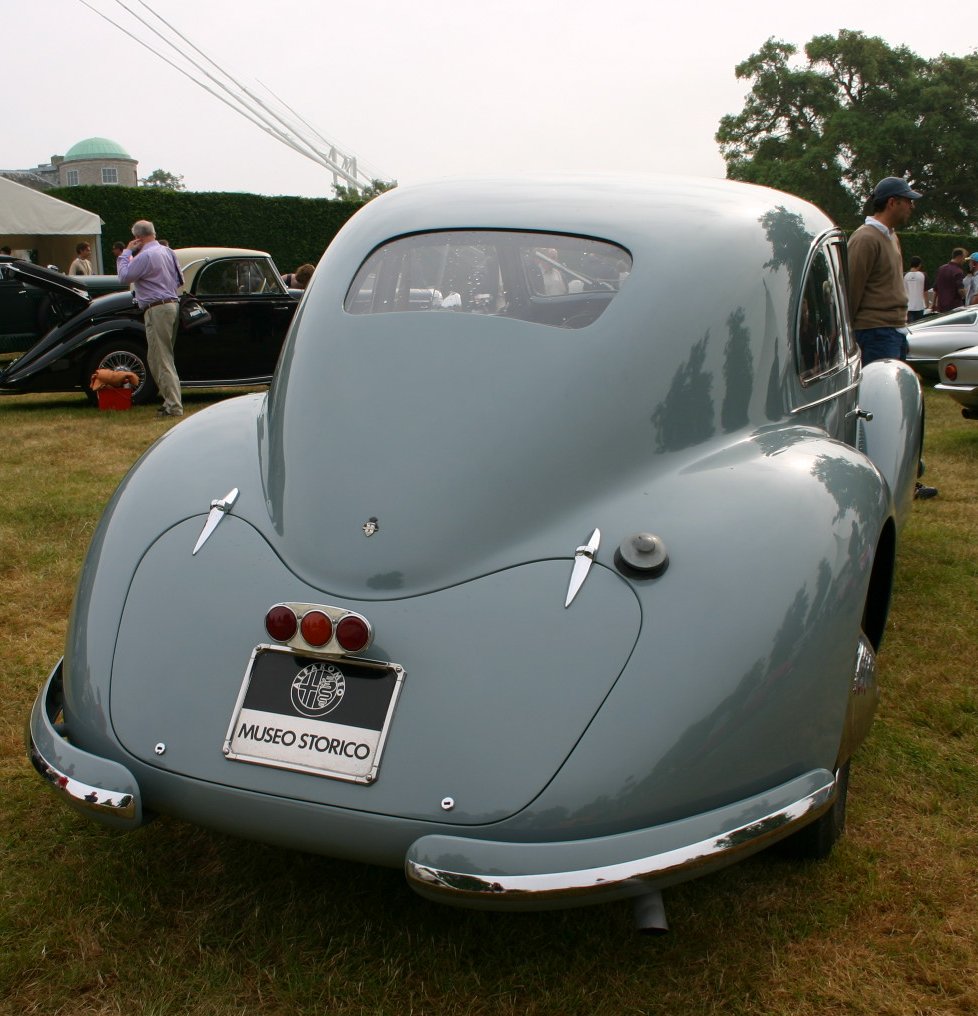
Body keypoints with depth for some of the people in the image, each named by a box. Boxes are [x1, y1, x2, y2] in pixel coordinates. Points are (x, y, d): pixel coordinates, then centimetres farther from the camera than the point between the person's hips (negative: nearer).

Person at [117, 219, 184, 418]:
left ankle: (173, 406, -10)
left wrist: (126, 252, -1)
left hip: (157, 310, -9)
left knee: (160, 360, -7)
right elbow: (180, 280, 22)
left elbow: (124, 276, -9)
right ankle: (172, 401, 17)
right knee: (165, 358, 16)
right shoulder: (167, 252, 14)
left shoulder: (145, 256, -14)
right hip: (172, 304, 9)